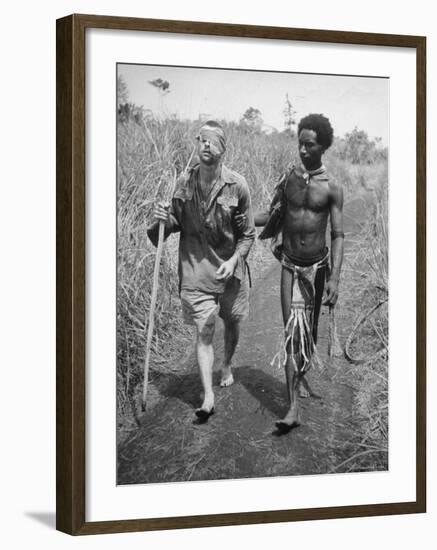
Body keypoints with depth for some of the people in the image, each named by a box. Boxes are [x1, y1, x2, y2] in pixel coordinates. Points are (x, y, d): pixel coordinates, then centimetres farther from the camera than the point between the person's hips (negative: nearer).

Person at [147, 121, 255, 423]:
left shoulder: (237, 185, -11)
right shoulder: (185, 182, -5)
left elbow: (248, 233, -4)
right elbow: (178, 223, 7)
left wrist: (233, 261, -17)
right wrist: (164, 219, -15)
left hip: (230, 267, 0)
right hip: (196, 269, 0)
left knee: (233, 323, 18)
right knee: (204, 331, -5)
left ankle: (227, 366, 48)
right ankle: (208, 397, -5)